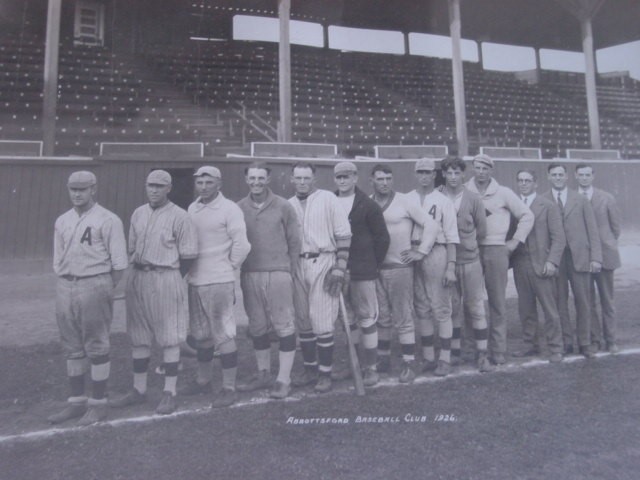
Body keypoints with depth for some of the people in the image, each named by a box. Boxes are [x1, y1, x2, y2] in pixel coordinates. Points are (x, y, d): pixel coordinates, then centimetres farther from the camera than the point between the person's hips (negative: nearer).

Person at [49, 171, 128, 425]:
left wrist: (105, 290, -5)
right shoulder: (62, 221, 14)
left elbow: (119, 263, -8)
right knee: (72, 348, 13)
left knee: (96, 347, 1)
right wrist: (65, 284, 8)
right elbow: (58, 261, 18)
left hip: (94, 285, -6)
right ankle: (76, 402, 25)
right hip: (65, 287, 6)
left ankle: (98, 404, 12)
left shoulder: (108, 220, -6)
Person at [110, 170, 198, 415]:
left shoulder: (179, 216, -8)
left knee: (169, 338, 1)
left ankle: (169, 393, 11)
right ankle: (139, 390, 26)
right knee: (138, 337, 13)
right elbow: (132, 248, 18)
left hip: (166, 279, -7)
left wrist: (170, 280, -5)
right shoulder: (138, 213, 13)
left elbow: (188, 255, -8)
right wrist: (139, 271, 8)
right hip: (138, 278, 7)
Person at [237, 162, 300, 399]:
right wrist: (237, 272, 6)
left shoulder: (283, 207, 0)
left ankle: (283, 380, 12)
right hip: (249, 276, 3)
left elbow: (294, 242, 3)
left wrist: (290, 272, 1)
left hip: (278, 275, -3)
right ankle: (263, 374, 30)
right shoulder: (239, 208, 6)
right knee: (257, 328, 13)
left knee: (284, 327, 0)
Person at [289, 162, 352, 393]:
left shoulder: (328, 199, -2)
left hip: (322, 263, -5)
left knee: (322, 322, -4)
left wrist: (339, 269, -12)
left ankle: (325, 374, 10)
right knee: (303, 321, 11)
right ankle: (310, 369, 25)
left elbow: (344, 234, -7)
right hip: (297, 265, 5)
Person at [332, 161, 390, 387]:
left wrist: (374, 264, 0)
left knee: (367, 319, 0)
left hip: (363, 272, -4)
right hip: (339, 271, 4)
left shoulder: (368, 205, -3)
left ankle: (371, 367, 11)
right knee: (348, 319, 13)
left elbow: (382, 238, 0)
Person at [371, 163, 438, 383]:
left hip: (399, 267, -3)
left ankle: (409, 363, 12)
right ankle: (383, 360, 27)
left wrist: (421, 251, -5)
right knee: (381, 318, 13)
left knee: (403, 318, 0)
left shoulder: (404, 202, -3)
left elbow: (431, 224, -2)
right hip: (374, 268, 4)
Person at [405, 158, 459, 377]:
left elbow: (451, 237, -2)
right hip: (413, 255, 3)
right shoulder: (406, 199, 9)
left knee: (441, 309, 0)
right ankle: (428, 357, 23)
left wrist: (451, 267, -9)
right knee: (422, 309, 11)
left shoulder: (443, 201, 2)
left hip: (436, 254, -3)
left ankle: (445, 359, 12)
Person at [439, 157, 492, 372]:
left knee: (476, 308, 4)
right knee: (452, 308, 9)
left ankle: (482, 355, 14)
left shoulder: (473, 199, 0)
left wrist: (464, 241, 6)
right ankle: (454, 353, 22)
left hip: (470, 260, 0)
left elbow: (481, 230, 7)